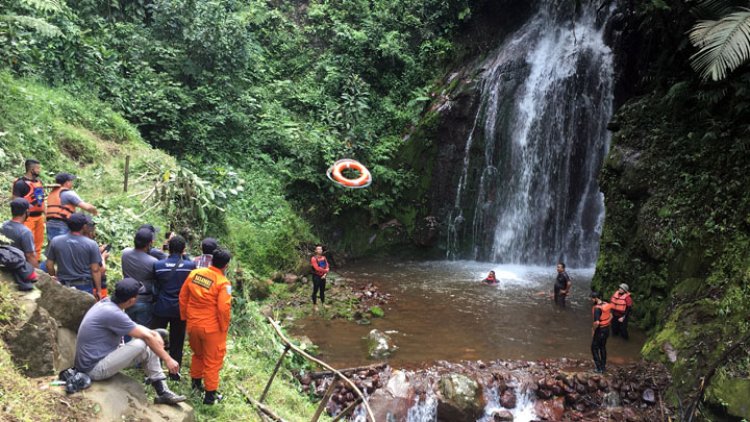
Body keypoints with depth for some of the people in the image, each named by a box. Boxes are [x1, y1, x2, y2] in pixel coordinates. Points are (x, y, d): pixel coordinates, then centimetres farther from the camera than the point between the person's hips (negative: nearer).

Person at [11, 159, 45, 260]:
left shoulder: (39, 181, 11)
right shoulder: (20, 183, -13)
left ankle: (37, 261, 26)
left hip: (39, 216, 8)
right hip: (28, 217, -8)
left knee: (39, 241, 15)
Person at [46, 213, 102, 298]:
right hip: (84, 286, -3)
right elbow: (95, 270, -9)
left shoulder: (55, 241, -2)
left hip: (63, 286, 3)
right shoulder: (91, 244, -10)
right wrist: (98, 290, -1)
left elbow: (49, 266, 3)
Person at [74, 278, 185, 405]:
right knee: (141, 344, -23)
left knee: (150, 348, 6)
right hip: (94, 367, -10)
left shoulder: (108, 303, 1)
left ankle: (163, 392, 7)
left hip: (102, 356, 10)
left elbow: (133, 326, 15)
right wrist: (168, 359, -12)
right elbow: (146, 336, -18)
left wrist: (154, 334, -1)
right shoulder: (112, 313, -26)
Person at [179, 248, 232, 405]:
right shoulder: (223, 283, -19)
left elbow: (183, 296, 5)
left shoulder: (195, 273, -2)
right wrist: (224, 327, -7)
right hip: (212, 328, -6)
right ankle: (210, 394, 16)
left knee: (198, 354, 27)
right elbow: (224, 308, -22)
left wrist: (184, 317, 16)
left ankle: (196, 382, 43)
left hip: (193, 325, 6)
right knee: (213, 361, 9)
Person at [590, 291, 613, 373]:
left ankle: (599, 368, 7)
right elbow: (611, 316, 12)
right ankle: (603, 366, 28)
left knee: (594, 348, 7)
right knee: (603, 347, 21)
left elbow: (597, 322, -30)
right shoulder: (606, 304, 1)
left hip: (600, 330, -8)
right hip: (607, 329, 8)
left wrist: (593, 330, -15)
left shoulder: (597, 308, -26)